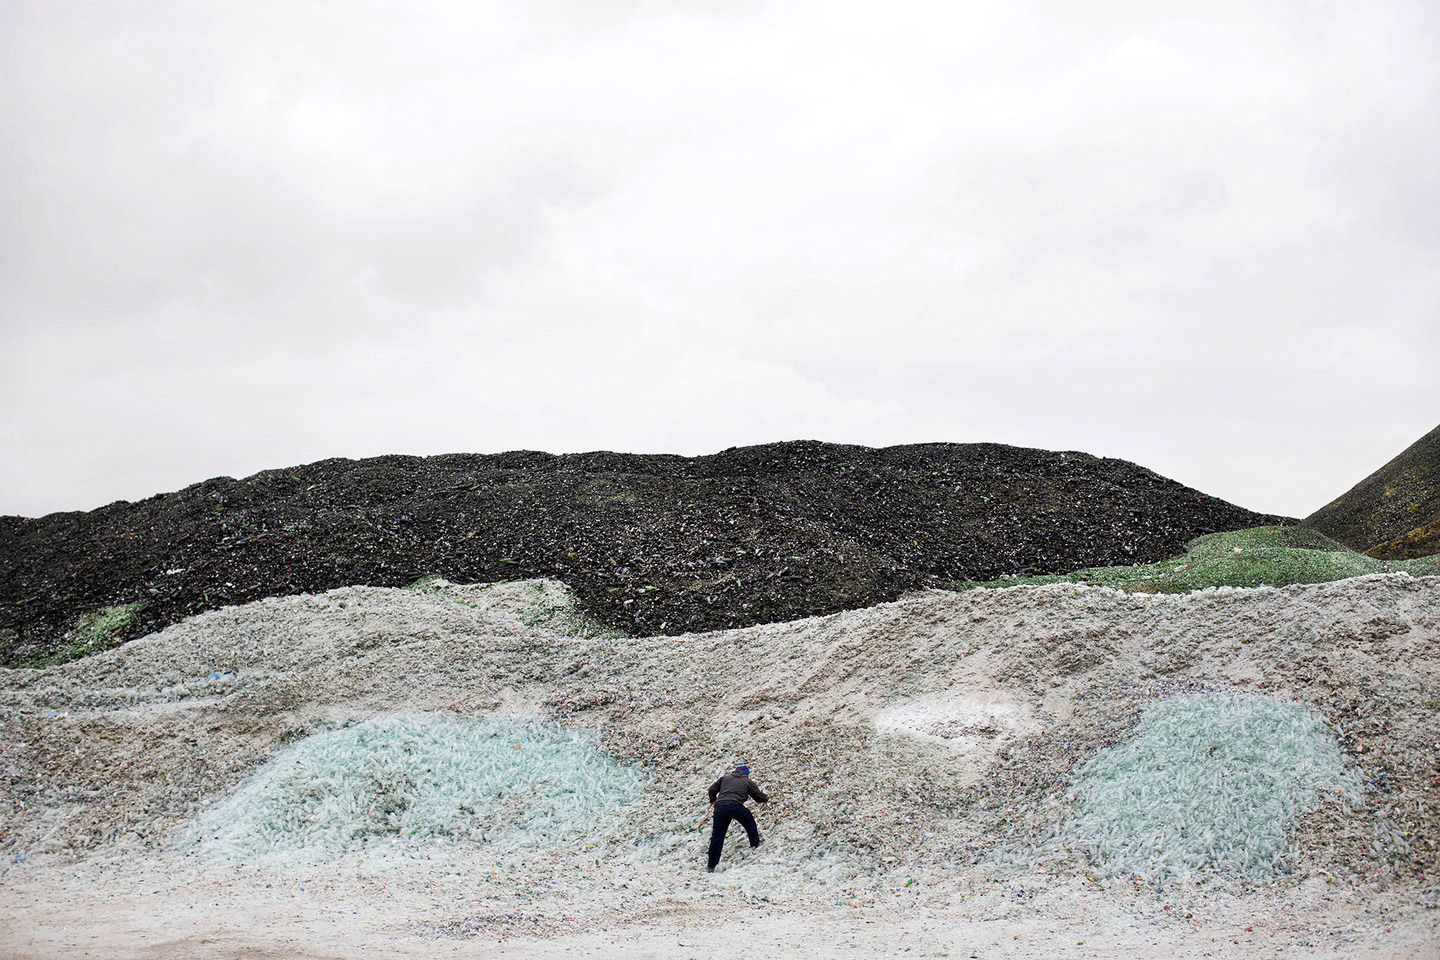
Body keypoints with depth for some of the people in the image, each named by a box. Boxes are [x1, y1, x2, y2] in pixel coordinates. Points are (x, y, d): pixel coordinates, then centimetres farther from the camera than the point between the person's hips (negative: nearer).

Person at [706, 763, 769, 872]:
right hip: (735, 806, -3)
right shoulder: (748, 782, 18)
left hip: (719, 807, 3)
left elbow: (712, 789, 26)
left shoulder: (725, 778, 26)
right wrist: (766, 798, 48)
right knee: (749, 820, 28)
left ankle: (711, 865, 8)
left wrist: (713, 800, 45)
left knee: (717, 836, 7)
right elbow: (759, 797, 25)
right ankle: (755, 843, 34)